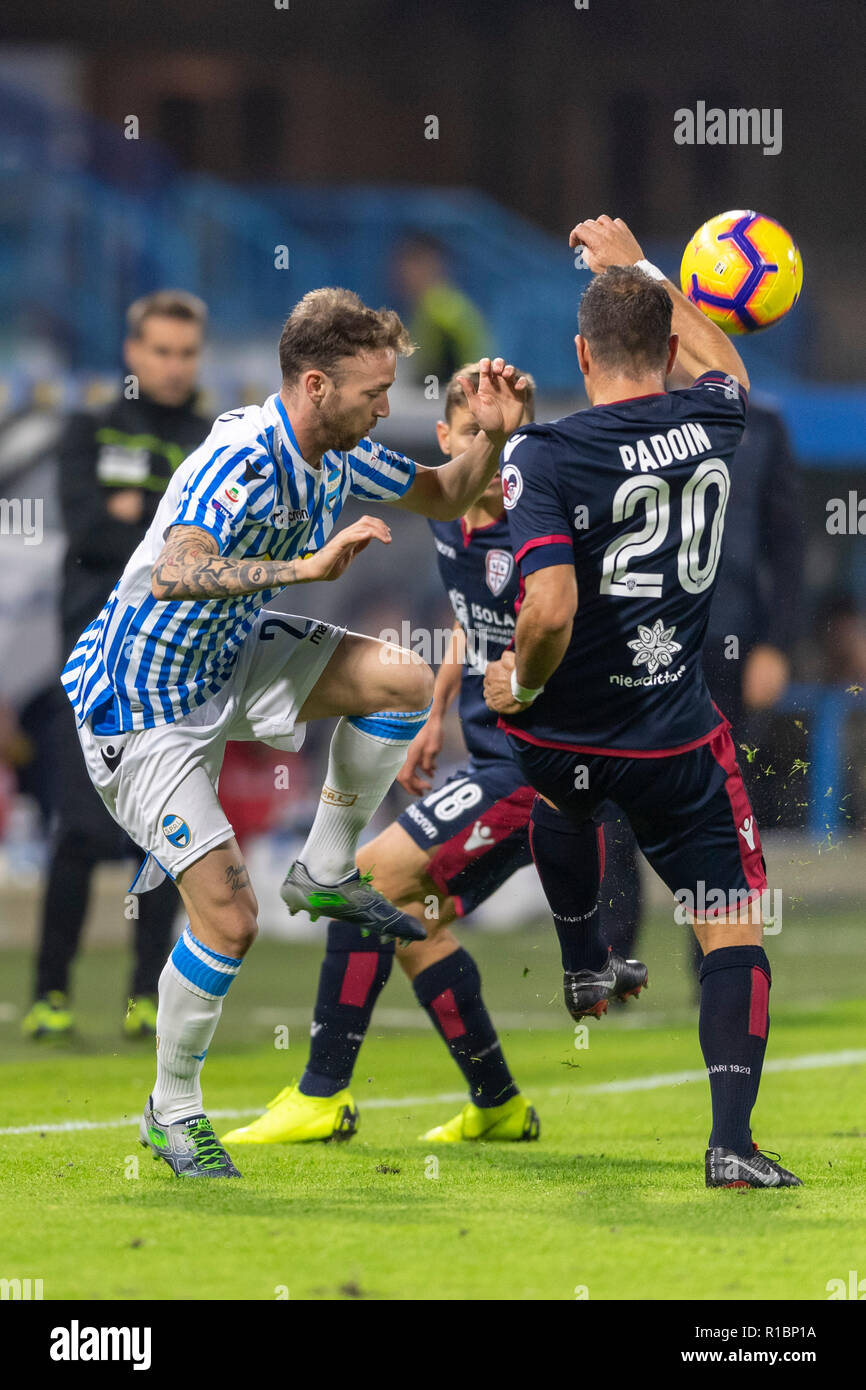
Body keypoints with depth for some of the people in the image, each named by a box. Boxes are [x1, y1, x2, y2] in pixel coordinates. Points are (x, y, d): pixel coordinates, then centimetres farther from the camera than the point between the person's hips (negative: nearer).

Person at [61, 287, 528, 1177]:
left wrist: (492, 435, -8)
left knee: (403, 680, -11)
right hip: (146, 702, -8)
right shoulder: (241, 461, -31)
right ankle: (172, 1112, 10)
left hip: (230, 657, 8)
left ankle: (326, 873, 9)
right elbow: (174, 574, -47)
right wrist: (310, 566, -53)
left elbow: (443, 499, 12)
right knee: (227, 918, -11)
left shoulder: (338, 454, -5)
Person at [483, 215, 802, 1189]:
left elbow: (551, 609, -30)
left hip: (561, 735, -1)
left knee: (558, 787, 37)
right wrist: (639, 269, 32)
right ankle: (731, 1141, -7)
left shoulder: (540, 458, -19)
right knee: (734, 927, 6)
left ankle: (584, 963, 50)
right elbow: (722, 366, 23)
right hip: (676, 736, 1)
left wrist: (520, 682, -9)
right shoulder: (711, 422, -5)